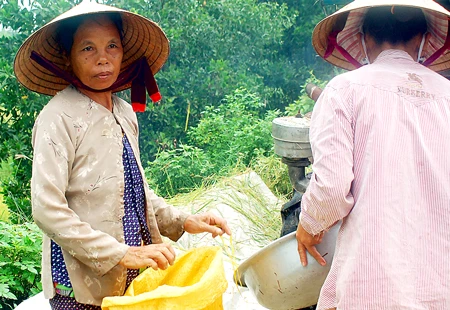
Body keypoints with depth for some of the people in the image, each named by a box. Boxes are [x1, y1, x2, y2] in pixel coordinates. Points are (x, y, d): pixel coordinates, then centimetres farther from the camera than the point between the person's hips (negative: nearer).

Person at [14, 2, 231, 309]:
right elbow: (47, 209, -21)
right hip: (84, 284, -6)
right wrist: (121, 255, -22)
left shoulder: (124, 113, 7)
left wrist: (182, 221, 5)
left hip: (137, 273, 7)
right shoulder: (59, 118, -15)